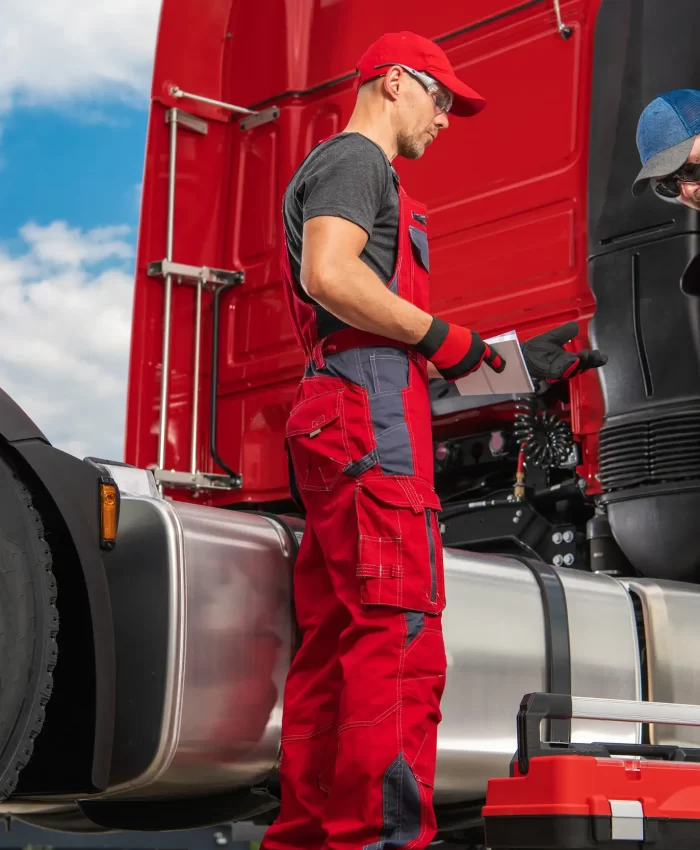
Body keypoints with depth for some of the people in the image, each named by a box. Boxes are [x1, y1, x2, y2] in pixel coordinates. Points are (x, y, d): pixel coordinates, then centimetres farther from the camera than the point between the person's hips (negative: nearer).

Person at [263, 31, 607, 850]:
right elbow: (329, 275, -19)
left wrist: (513, 357, 21)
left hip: (336, 429, 11)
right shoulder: (355, 158, 0)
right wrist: (449, 340, -12)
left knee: (333, 645, 7)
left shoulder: (354, 172, 32)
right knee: (399, 640, -17)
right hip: (369, 419, -11)